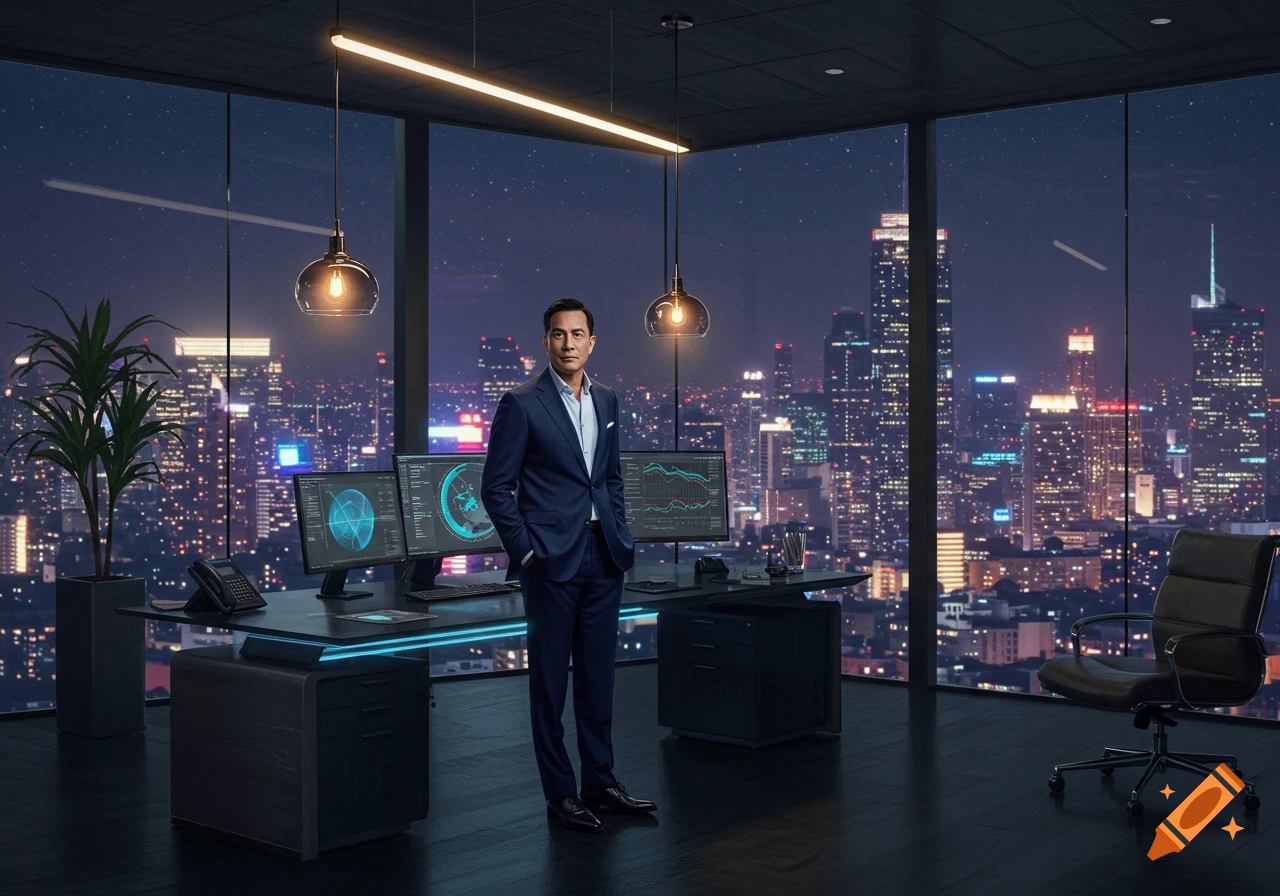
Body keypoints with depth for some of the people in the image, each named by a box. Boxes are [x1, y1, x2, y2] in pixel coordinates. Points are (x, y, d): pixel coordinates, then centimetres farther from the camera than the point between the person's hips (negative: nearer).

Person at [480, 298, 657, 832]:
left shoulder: (606, 401, 11)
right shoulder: (522, 404, -7)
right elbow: (496, 488, -7)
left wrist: (620, 536, 11)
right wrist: (525, 550, -10)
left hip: (603, 557, 6)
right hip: (553, 561, -6)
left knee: (599, 674, 12)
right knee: (550, 678, 3)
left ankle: (600, 782, 23)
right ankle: (559, 793, 12)